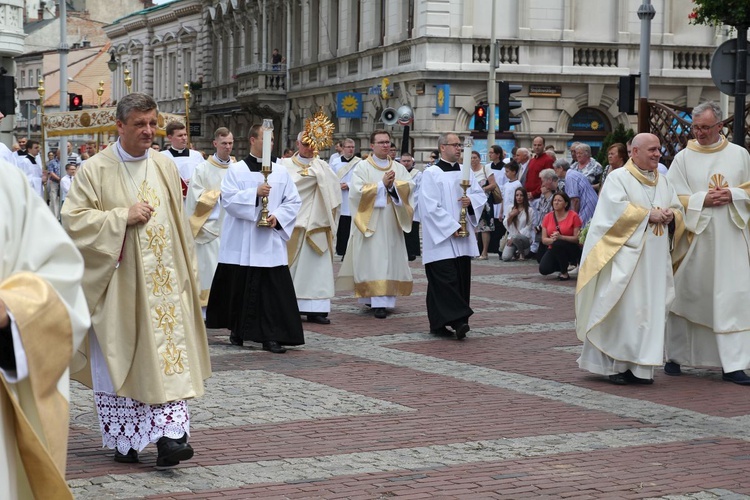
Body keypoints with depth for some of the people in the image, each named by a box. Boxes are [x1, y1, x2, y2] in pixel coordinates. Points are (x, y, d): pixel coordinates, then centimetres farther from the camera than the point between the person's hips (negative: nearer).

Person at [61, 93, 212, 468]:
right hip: (117, 281, -2)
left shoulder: (166, 167, 7)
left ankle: (169, 434, -10)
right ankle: (124, 439, 16)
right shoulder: (95, 170, -4)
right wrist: (123, 216, -16)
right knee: (119, 358, 4)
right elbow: (73, 219, -10)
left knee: (168, 355, -7)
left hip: (162, 280, 2)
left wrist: (186, 274, 11)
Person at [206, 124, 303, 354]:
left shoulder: (281, 171, 9)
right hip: (242, 242, -2)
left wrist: (278, 217, -9)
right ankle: (238, 330, 21)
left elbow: (293, 201, 7)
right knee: (240, 287, 5)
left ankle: (271, 336, -3)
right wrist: (255, 193, -18)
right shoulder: (236, 169, 1)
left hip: (271, 242, 2)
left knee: (274, 289, -5)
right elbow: (228, 198, -9)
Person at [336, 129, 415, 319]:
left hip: (392, 222, 4)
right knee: (373, 260, -8)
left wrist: (393, 185, -17)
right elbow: (358, 190, -12)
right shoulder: (363, 167, 0)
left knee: (390, 259, 5)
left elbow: (409, 186, -1)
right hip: (371, 222, -4)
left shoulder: (399, 167, 12)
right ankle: (378, 301, -10)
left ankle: (386, 298, 16)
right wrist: (382, 184, -13)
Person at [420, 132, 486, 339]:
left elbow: (481, 194, 16)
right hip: (441, 238, -7)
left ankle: (449, 322, 11)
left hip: (462, 239, 7)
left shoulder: (465, 172, 13)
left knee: (462, 279, 5)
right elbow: (430, 207, -12)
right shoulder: (431, 174, -6)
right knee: (446, 279, -12)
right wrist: (452, 227, -16)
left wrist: (471, 200, -8)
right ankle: (457, 320, -14)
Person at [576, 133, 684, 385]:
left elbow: (678, 210, 17)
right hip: (626, 257, -6)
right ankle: (615, 364, -1)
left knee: (650, 310, 3)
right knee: (622, 309, -9)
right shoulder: (619, 178, -1)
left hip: (655, 260, 6)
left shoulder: (663, 182, 18)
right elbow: (616, 208, -16)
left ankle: (641, 366, 7)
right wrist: (649, 215, -16)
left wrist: (671, 216, -6)